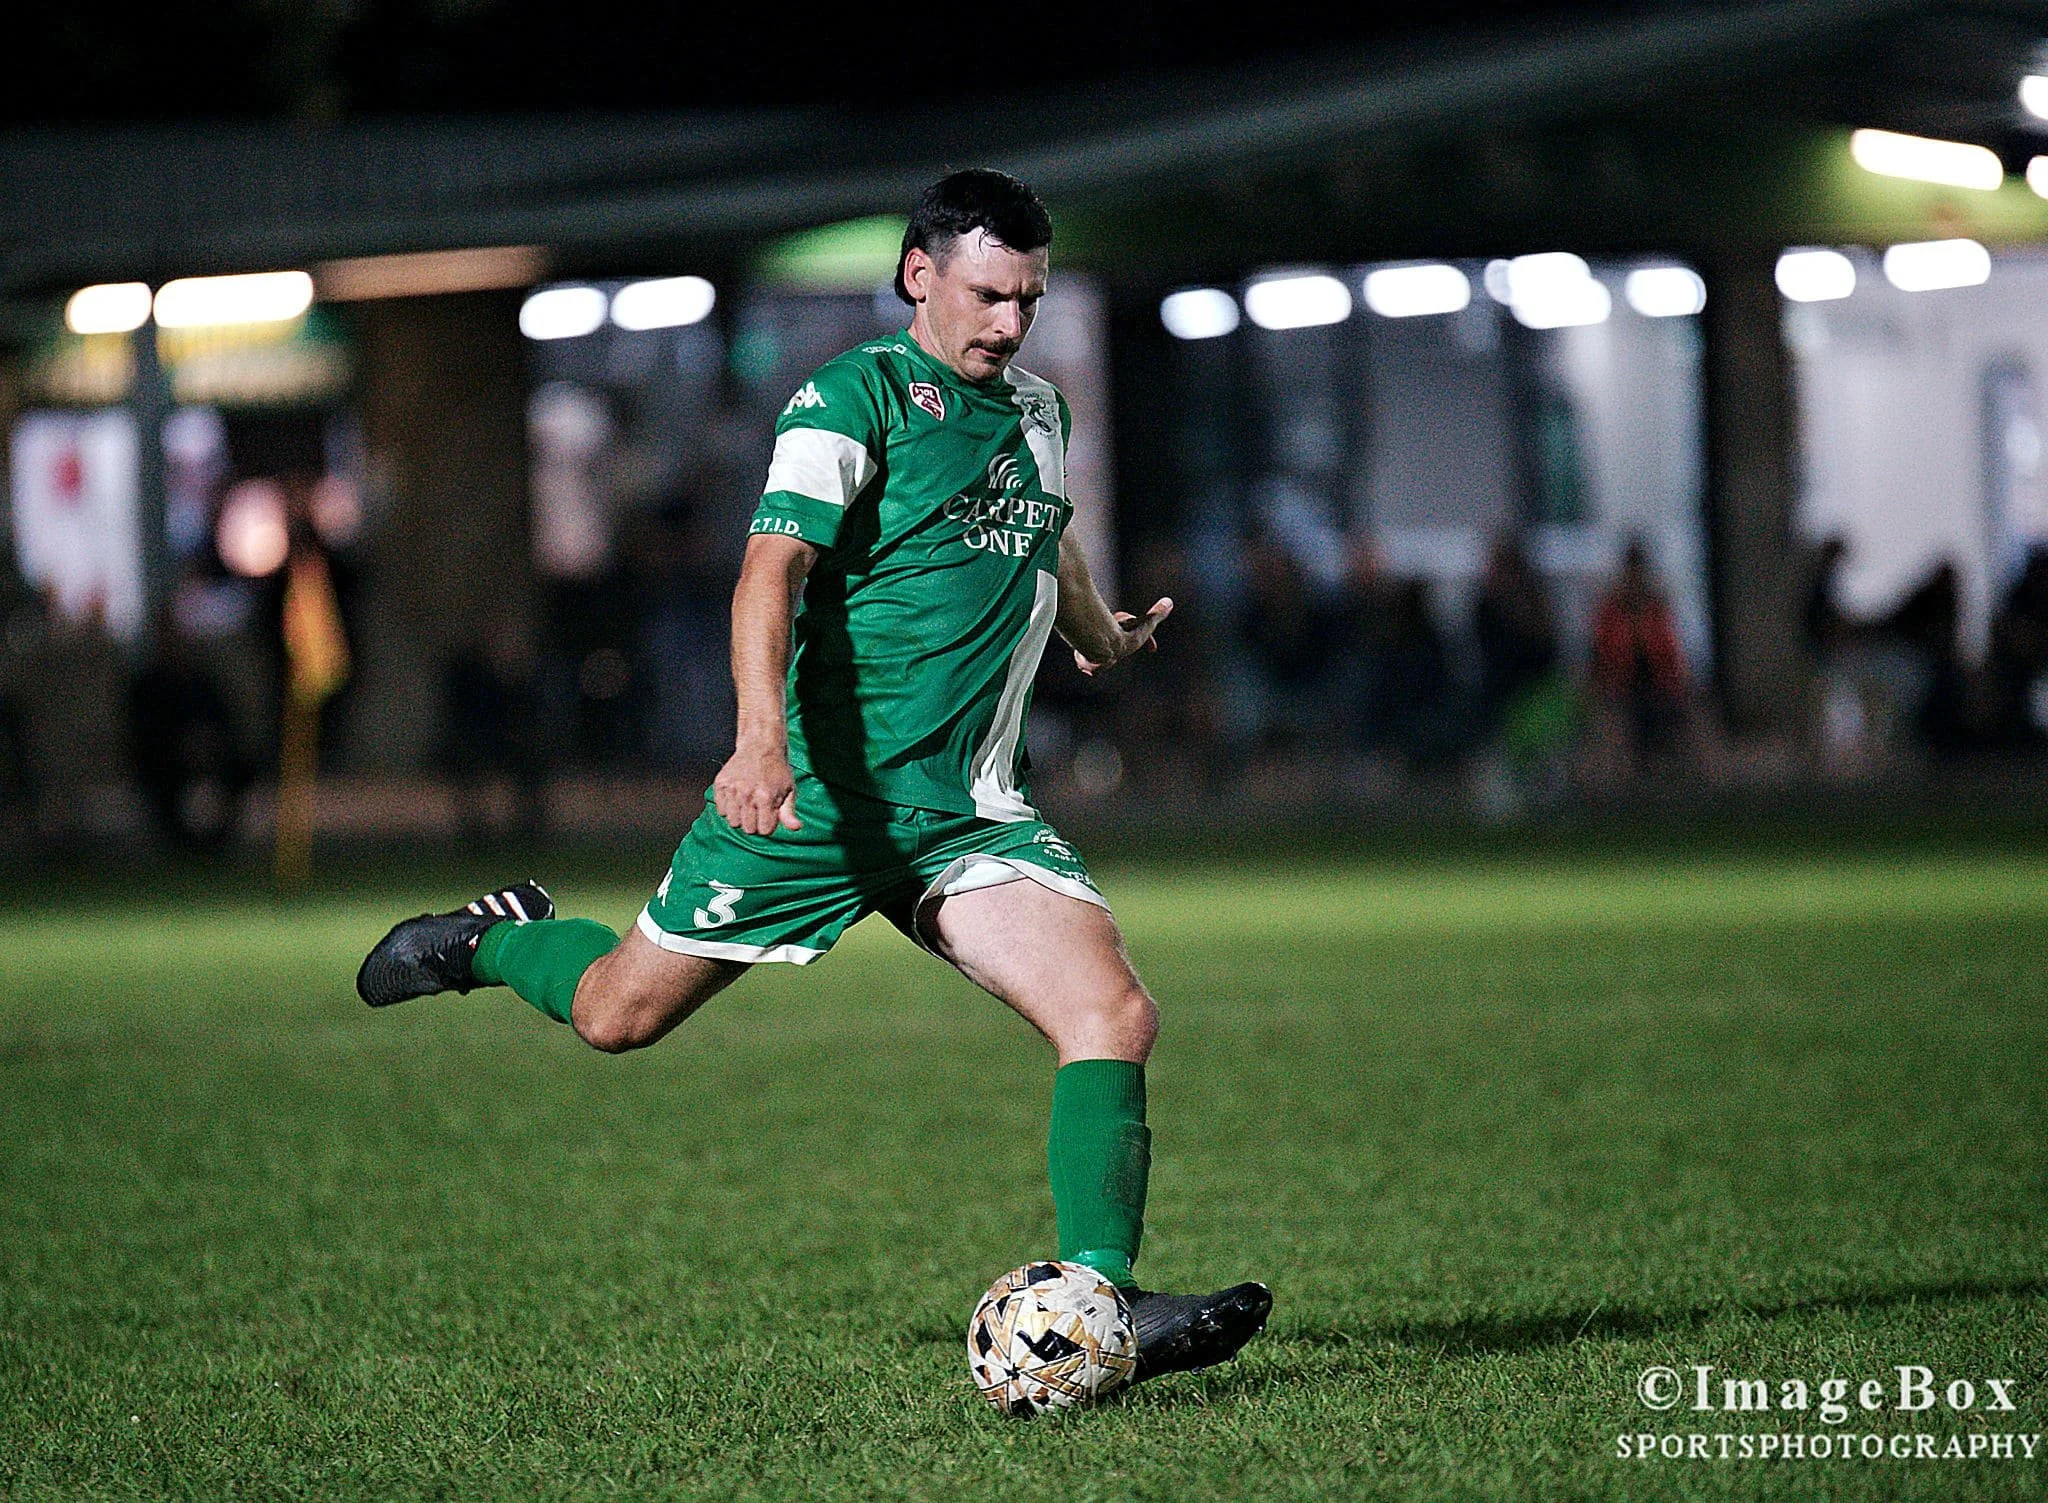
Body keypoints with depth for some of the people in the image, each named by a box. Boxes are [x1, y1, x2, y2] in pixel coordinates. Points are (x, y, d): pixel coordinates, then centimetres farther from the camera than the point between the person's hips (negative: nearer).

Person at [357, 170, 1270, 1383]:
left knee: (1115, 1016, -17)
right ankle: (494, 940, 42)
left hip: (967, 813, 5)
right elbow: (775, 565, -24)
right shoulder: (855, 398, -11)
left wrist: (1103, 636, 53)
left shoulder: (1039, 412, 13)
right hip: (819, 793, -5)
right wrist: (761, 738, -39)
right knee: (620, 1013, 8)